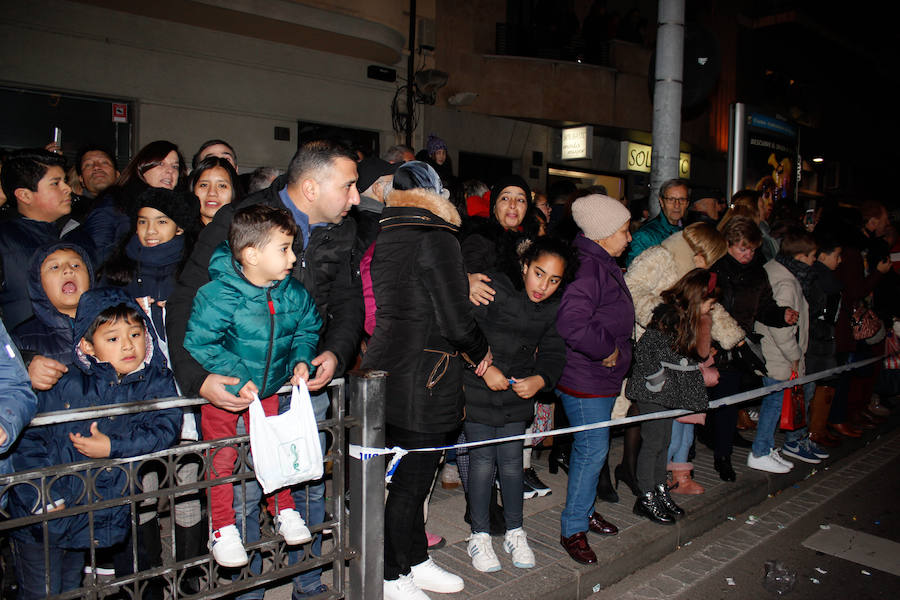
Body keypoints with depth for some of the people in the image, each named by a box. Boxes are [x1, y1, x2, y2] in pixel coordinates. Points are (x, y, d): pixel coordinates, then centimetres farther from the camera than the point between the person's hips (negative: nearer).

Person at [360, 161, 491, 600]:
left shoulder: (382, 238, 9)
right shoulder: (437, 239, -14)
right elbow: (456, 321, -16)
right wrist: (480, 354, 3)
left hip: (386, 372, 8)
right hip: (422, 383, -8)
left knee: (411, 476, 20)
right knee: (410, 482, 6)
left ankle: (417, 562, 36)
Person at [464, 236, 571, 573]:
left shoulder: (554, 310, 1)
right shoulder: (494, 288, -15)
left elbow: (553, 353, 4)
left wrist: (540, 380, -15)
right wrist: (484, 368, -18)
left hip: (518, 395, 4)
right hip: (479, 392, -3)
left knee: (511, 463, 10)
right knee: (482, 462, 2)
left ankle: (515, 532, 28)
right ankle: (480, 535, 19)